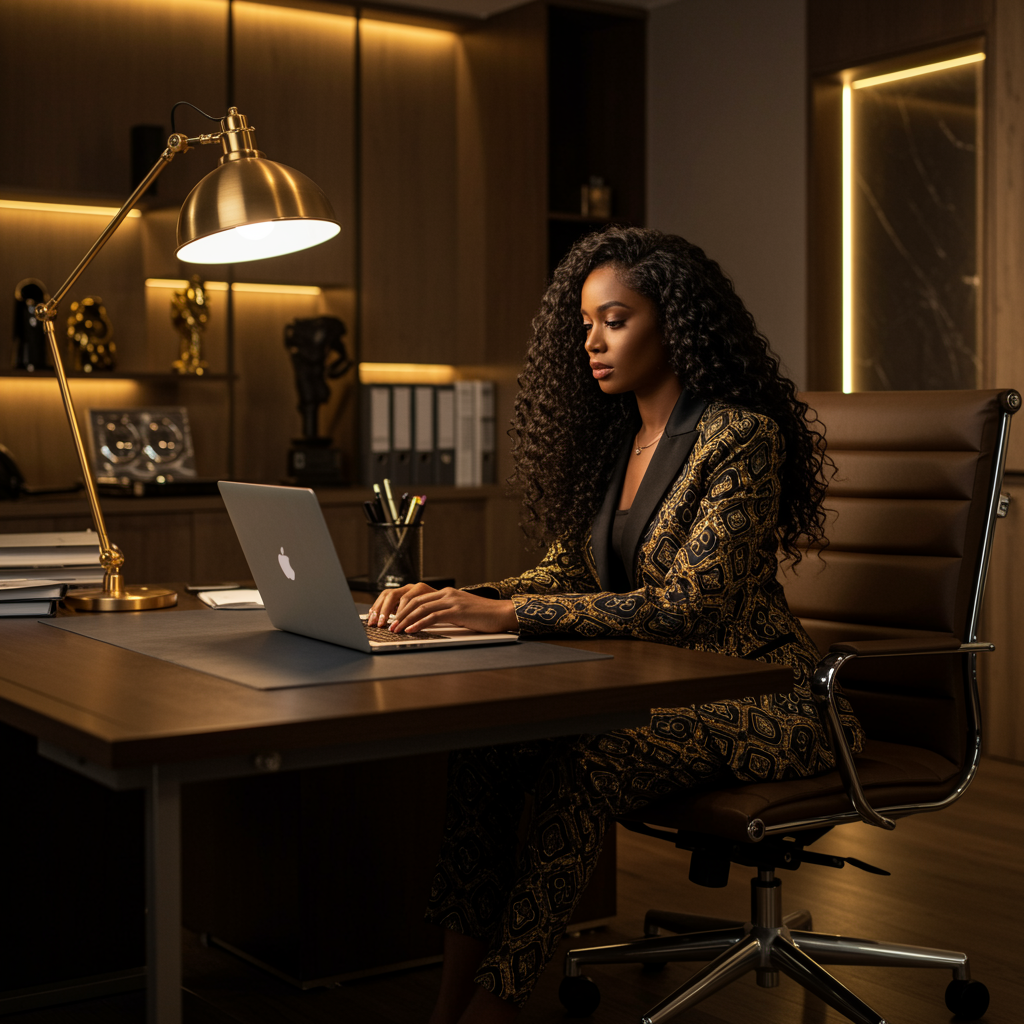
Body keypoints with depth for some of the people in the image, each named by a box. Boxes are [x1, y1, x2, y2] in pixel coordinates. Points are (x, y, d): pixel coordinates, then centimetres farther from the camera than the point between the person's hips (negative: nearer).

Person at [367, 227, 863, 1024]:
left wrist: (503, 613, -31)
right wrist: (454, 601, -10)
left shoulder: (741, 436, -15)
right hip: (658, 689, 7)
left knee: (581, 763, -30)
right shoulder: (612, 439, 11)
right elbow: (563, 572, 11)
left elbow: (693, 604, -24)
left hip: (756, 698, -7)